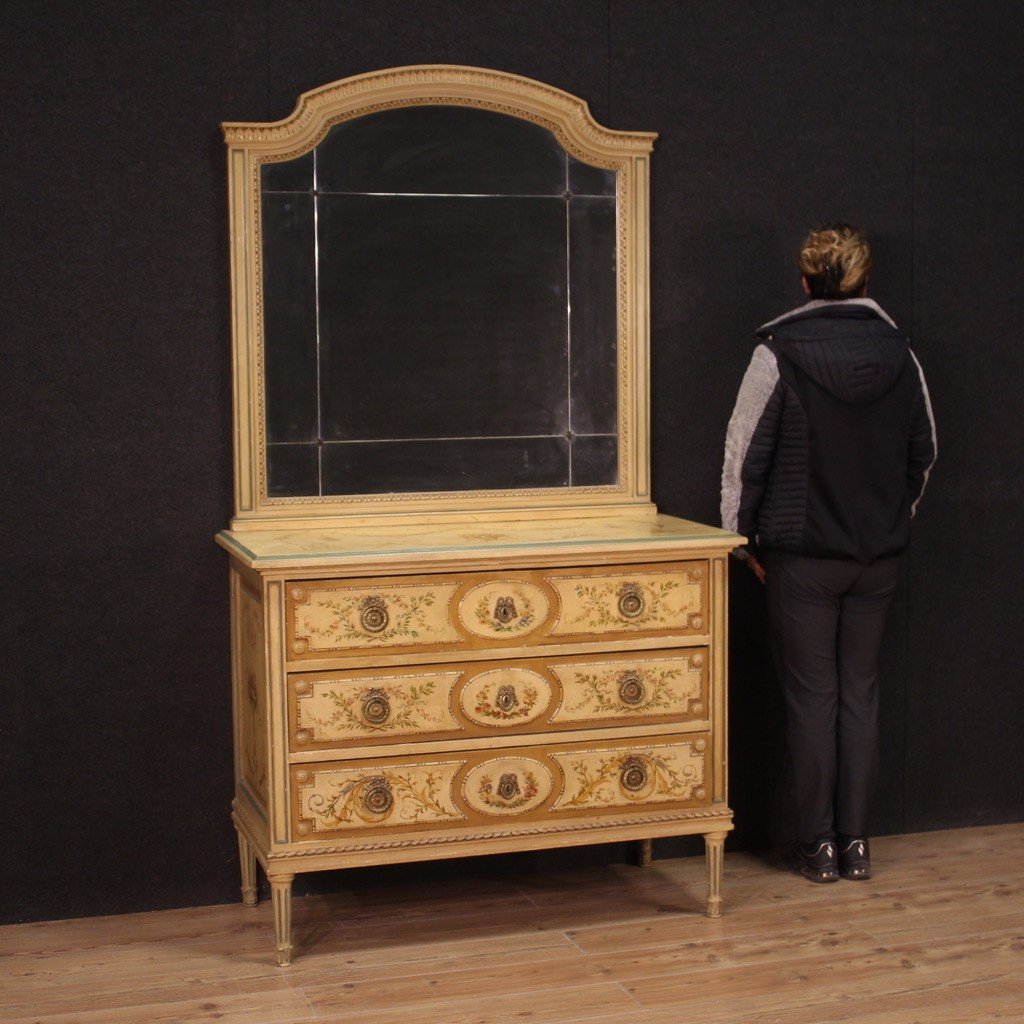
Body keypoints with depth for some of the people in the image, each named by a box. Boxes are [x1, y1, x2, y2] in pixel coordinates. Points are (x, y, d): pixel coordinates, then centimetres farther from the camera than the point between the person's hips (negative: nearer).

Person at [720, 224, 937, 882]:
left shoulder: (780, 352, -10)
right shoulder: (900, 352, 3)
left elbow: (745, 453, -7)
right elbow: (925, 451, 13)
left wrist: (744, 535, 4)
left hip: (803, 555, -3)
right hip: (881, 554, 4)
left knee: (812, 696, 3)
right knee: (861, 692, 10)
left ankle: (818, 845, 10)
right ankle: (856, 841, 15)